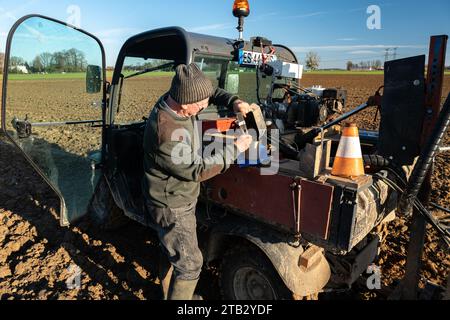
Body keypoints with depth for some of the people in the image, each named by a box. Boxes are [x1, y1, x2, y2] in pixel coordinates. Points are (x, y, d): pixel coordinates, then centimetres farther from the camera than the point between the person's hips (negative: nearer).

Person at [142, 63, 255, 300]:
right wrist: (235, 149, -19)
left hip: (179, 199, 9)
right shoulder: (166, 134, -35)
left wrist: (234, 101, -10)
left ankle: (170, 295, 49)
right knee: (189, 265, 4)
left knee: (172, 253, 26)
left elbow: (210, 92, 8)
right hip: (172, 208, -9)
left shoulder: (175, 99, -9)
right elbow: (197, 171, -26)